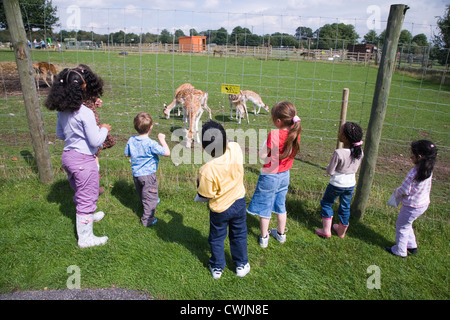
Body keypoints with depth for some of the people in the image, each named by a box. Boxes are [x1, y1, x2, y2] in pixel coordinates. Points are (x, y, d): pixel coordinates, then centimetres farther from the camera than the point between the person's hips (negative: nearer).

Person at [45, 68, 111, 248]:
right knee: (87, 198, 5)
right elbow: (95, 141, -18)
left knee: (80, 194, 28)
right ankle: (85, 237, 18)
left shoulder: (62, 111, 2)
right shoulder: (84, 113, -22)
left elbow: (60, 135, 15)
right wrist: (104, 129, -1)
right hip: (83, 160, -8)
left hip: (68, 157, 8)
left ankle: (87, 216, 52)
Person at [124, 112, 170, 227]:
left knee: (142, 195, 27)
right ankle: (147, 219, 11)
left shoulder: (131, 140, -5)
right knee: (150, 196, 6)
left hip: (136, 173, 7)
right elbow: (167, 153, -22)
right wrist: (162, 139, -11)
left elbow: (126, 154, 9)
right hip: (148, 175, -7)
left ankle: (146, 207, 52)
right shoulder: (151, 144, -24)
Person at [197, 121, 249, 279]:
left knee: (217, 238, 22)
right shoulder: (236, 149, -24)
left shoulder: (207, 170, -35)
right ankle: (241, 265, 42)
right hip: (239, 201, 4)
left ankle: (217, 268, 41)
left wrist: (199, 182, -4)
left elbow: (205, 195, -18)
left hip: (219, 208, -3)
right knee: (239, 235, 25)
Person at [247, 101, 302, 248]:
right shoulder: (295, 132, -10)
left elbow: (262, 155, -19)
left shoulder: (274, 134, -28)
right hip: (285, 175, 6)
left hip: (269, 176, -6)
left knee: (265, 208, 13)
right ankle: (281, 234, 40)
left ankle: (264, 238, 27)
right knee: (281, 205, 24)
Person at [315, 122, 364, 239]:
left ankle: (326, 230, 20)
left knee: (326, 203, 17)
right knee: (345, 207, 21)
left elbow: (330, 171, -19)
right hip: (351, 183, 5)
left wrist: (328, 167, 0)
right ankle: (341, 231, 36)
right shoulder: (360, 152, -10)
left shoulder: (338, 153, -28)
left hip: (337, 184, -5)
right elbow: (356, 168, 5)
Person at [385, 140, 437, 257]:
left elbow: (404, 190, -24)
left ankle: (400, 251, 29)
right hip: (424, 204, 8)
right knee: (407, 225, 28)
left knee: (402, 227, 13)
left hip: (412, 207, -8)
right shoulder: (428, 170, -6)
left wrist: (396, 193, -2)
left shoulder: (414, 173, -32)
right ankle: (412, 246, 42)